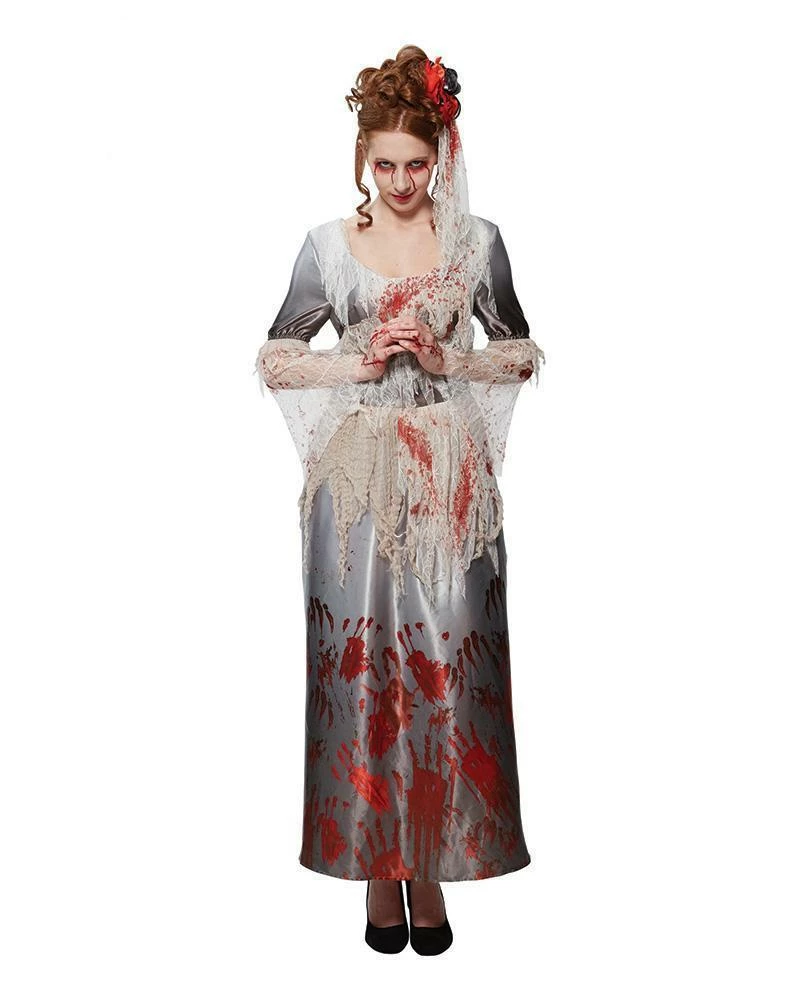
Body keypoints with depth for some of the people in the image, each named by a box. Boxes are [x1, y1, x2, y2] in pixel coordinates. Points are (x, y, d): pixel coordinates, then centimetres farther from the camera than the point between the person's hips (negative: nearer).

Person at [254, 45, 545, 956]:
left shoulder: (477, 241, 7)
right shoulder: (328, 245, 6)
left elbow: (524, 354, 10)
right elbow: (274, 359, 7)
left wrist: (446, 359, -7)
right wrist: (360, 364, -8)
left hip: (448, 477, 1)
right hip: (356, 478, 0)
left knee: (445, 660, 0)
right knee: (360, 661, 1)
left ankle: (429, 862, 18)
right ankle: (376, 861, 18)